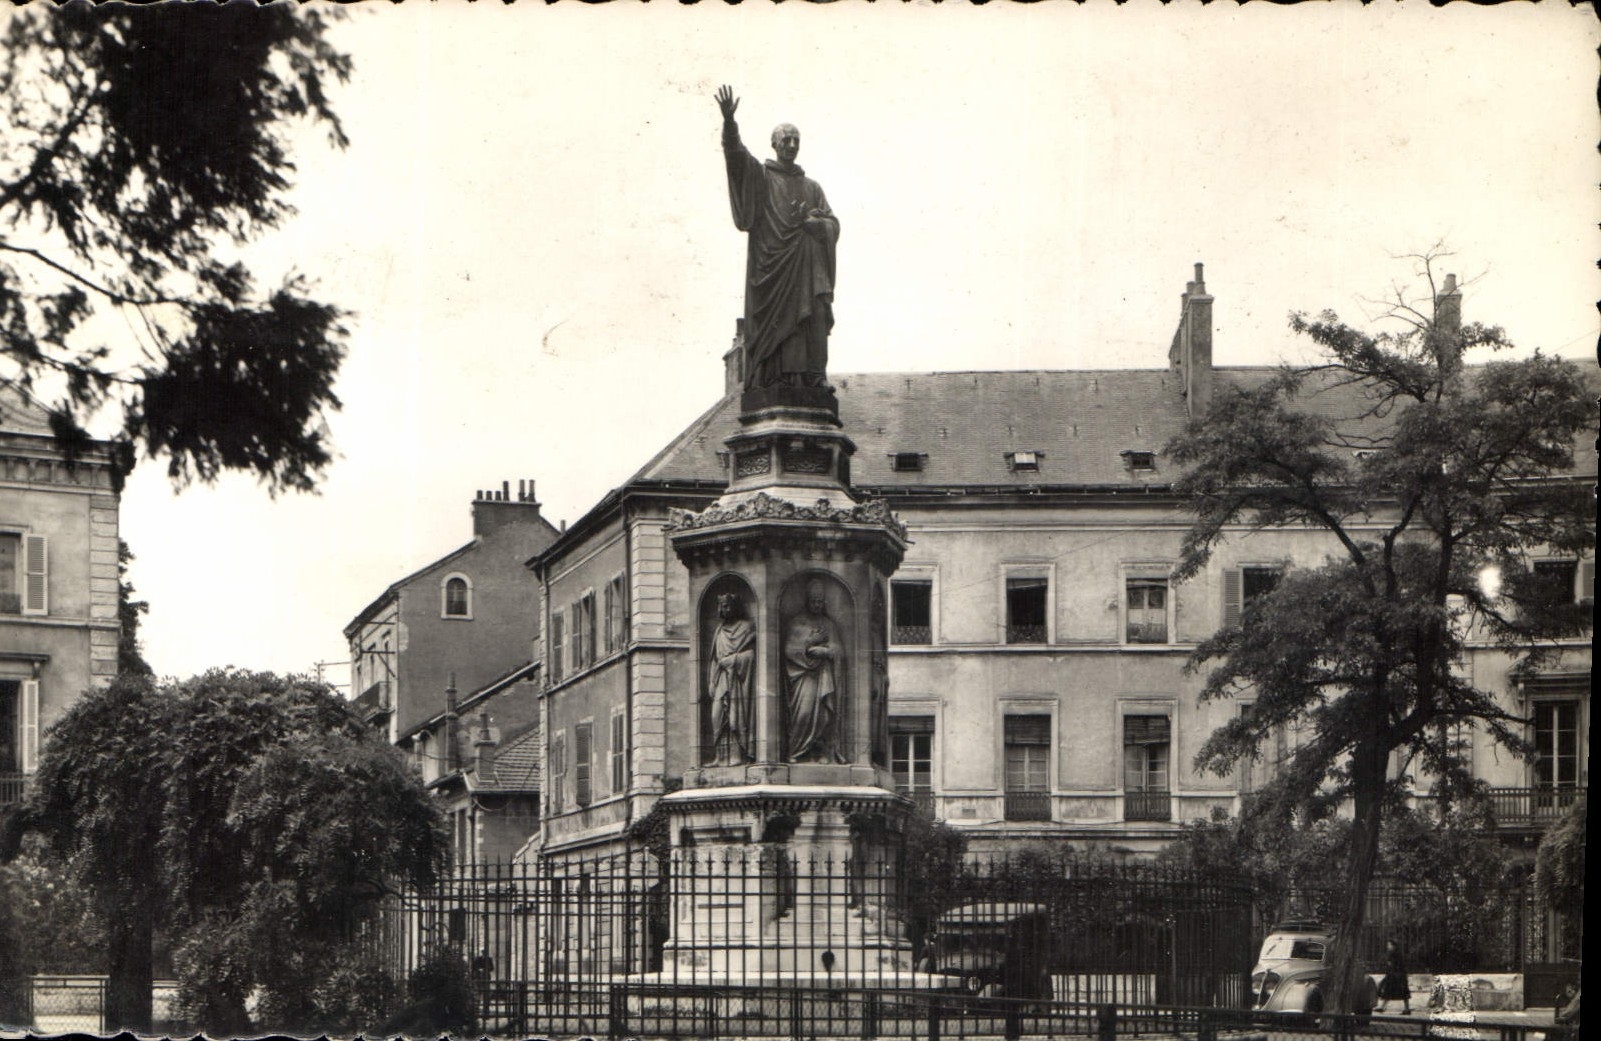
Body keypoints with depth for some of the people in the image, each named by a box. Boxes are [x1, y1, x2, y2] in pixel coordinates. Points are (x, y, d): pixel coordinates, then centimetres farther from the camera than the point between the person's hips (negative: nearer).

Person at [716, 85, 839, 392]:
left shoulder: (812, 187, 23)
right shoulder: (760, 176, 12)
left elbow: (833, 224, 15)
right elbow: (736, 156, -8)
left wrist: (810, 222, -7)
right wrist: (729, 122, -25)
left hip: (807, 263, 3)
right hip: (772, 261, -3)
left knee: (816, 314, -11)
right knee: (777, 319, -13)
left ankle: (816, 376, -16)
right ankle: (779, 379, -18)